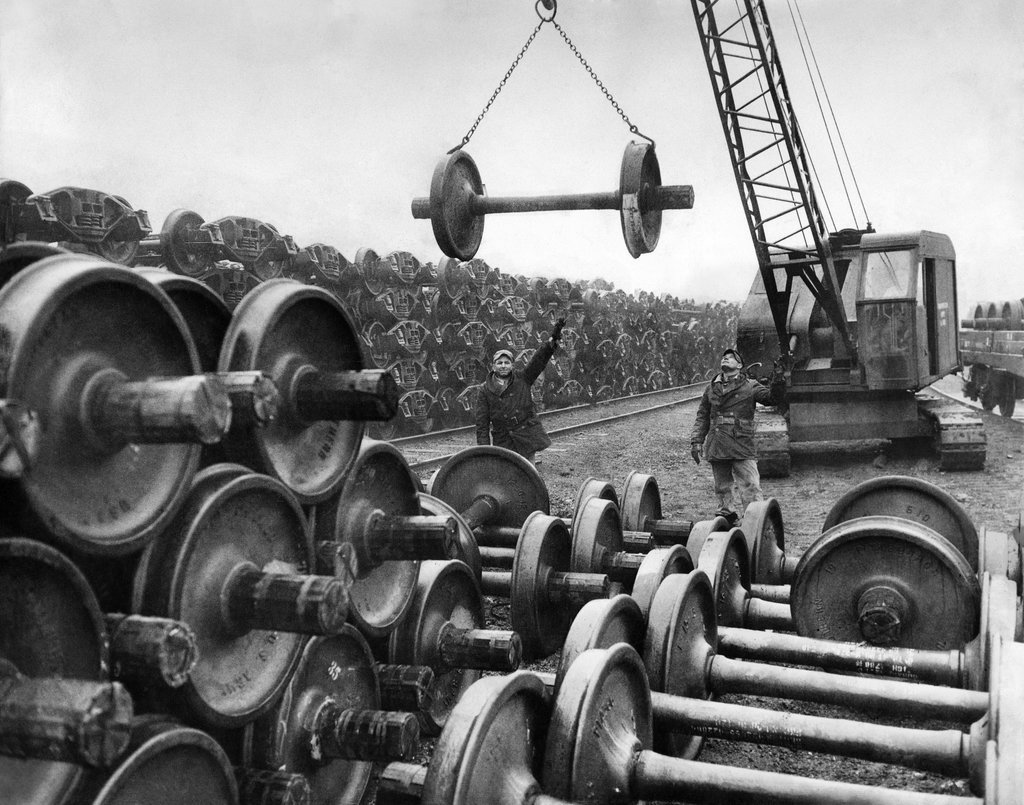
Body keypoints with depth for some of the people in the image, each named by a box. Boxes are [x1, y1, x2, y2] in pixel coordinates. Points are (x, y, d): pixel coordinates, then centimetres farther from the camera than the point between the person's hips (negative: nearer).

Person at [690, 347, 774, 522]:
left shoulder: (749, 386, 4)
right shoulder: (711, 388, 14)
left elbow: (770, 396, -10)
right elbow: (702, 416, 16)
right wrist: (696, 441, 8)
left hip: (742, 448, -4)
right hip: (716, 447, 4)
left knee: (751, 488, -11)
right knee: (722, 489, 13)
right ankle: (727, 518, 27)